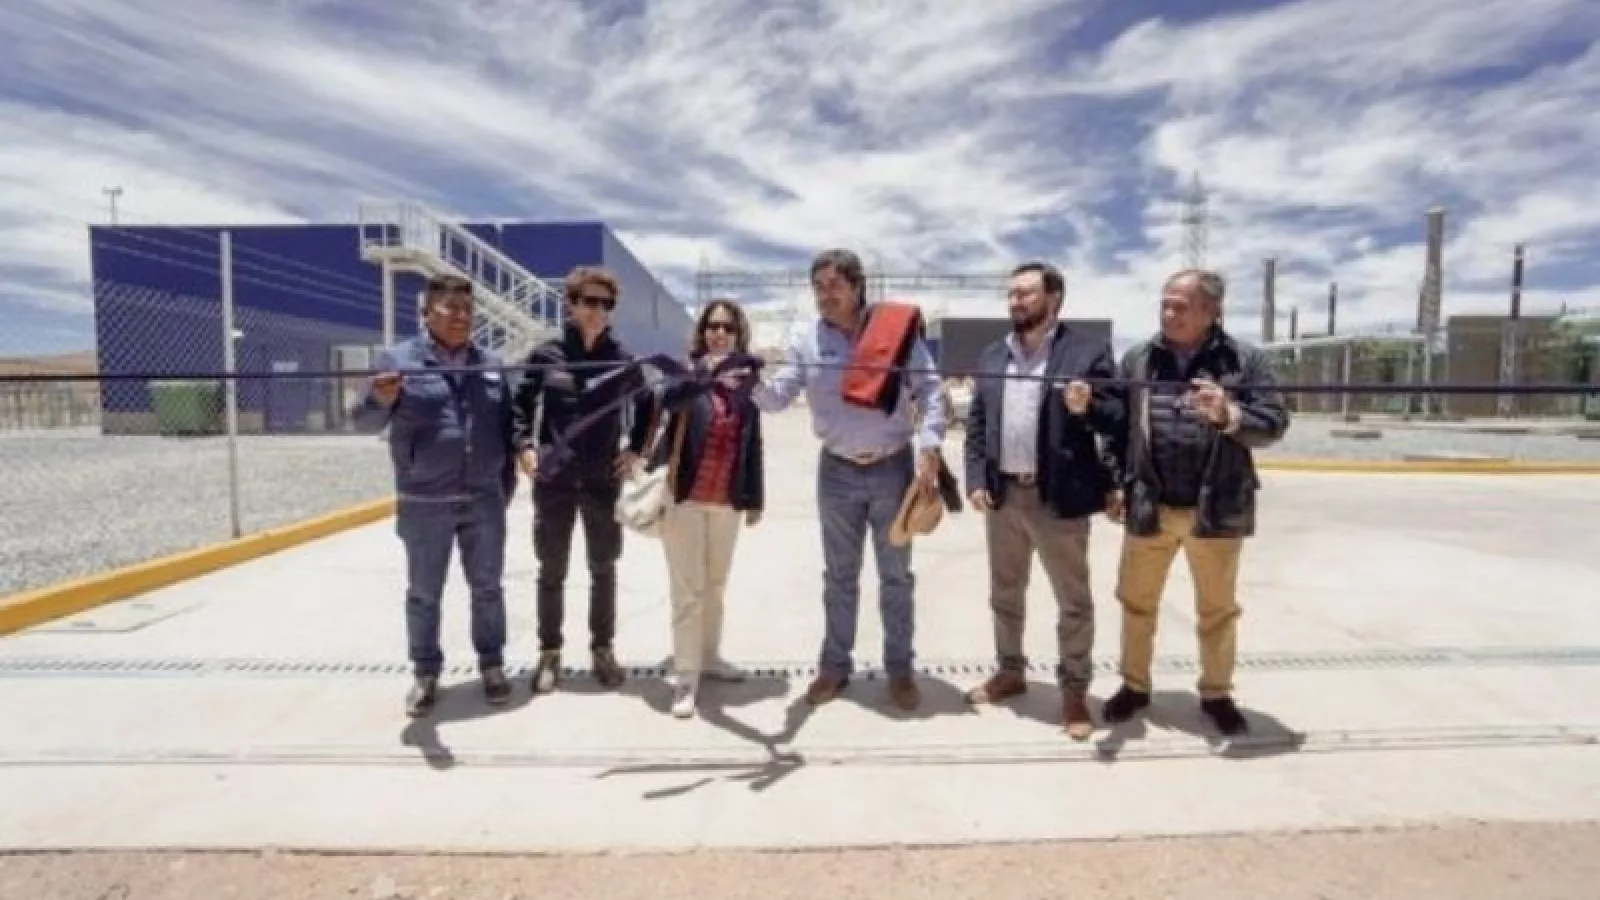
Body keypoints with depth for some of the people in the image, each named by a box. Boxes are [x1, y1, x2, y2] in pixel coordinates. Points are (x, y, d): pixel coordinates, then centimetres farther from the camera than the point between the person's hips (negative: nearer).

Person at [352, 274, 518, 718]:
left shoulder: (490, 364, 8)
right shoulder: (399, 359, -3)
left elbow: (506, 429, 12)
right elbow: (364, 422, -8)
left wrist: (506, 486, 11)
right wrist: (380, 400, -31)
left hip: (484, 499, 3)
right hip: (424, 504, -2)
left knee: (487, 588, 12)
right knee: (423, 594, 10)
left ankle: (492, 664, 27)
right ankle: (425, 673, 26)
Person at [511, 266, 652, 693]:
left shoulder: (621, 357, 0)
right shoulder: (546, 354, -3)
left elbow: (646, 404, 13)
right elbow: (521, 403, 7)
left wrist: (636, 449, 5)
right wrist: (524, 447, -6)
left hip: (604, 480, 1)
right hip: (553, 481, -1)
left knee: (603, 569, 11)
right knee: (551, 571, 9)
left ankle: (602, 649, 27)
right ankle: (549, 652, 24)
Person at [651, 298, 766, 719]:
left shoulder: (746, 384, 7)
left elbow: (753, 445, 9)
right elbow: (668, 399, -28)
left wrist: (755, 498, 9)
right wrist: (707, 373, -43)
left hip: (727, 502, 4)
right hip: (684, 497, -4)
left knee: (715, 586, 16)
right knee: (688, 590, -2)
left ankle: (709, 657, 33)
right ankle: (686, 678, 6)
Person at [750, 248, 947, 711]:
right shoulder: (805, 338, -1)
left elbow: (929, 388, -5)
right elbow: (778, 396, -8)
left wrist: (928, 447, -15)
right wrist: (752, 383, -30)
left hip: (893, 467, -1)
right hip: (837, 471, 2)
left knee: (896, 575, 9)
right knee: (839, 575, 13)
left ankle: (900, 667, 24)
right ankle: (835, 664, 27)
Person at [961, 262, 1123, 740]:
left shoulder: (1089, 351, -4)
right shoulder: (992, 355, 10)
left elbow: (1117, 418, -7)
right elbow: (976, 423, 9)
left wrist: (1086, 408, -27)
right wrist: (976, 480, -1)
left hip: (1058, 497, -4)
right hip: (1002, 494, 5)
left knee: (1073, 600, 7)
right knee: (1005, 593, 17)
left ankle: (1074, 690, 22)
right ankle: (1010, 671, 35)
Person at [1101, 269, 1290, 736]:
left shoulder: (1246, 360, -2)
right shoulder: (1138, 359, 4)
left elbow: (1274, 425, -7)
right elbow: (1119, 426, 4)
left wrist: (1229, 415, -24)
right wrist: (1114, 484, -5)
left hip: (1217, 509, -1)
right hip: (1148, 506, 2)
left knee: (1218, 608, 14)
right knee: (1136, 601, 12)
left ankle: (1216, 694, 33)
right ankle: (1134, 685, 30)